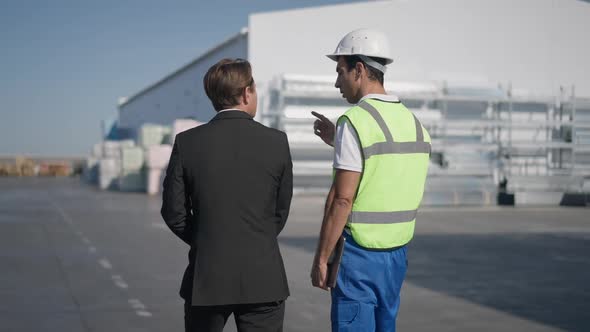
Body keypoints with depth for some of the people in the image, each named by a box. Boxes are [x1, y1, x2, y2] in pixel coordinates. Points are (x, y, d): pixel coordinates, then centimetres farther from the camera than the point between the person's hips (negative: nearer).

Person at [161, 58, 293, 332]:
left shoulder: (187, 142, -4)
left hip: (206, 278, 1)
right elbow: (281, 211, 5)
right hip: (263, 278, -1)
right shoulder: (276, 142, -4)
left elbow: (174, 212, 1)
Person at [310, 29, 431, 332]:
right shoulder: (413, 121, 9)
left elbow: (342, 199, -18)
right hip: (397, 251, 8)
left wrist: (321, 258, -11)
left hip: (359, 252, -8)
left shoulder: (355, 120, -15)